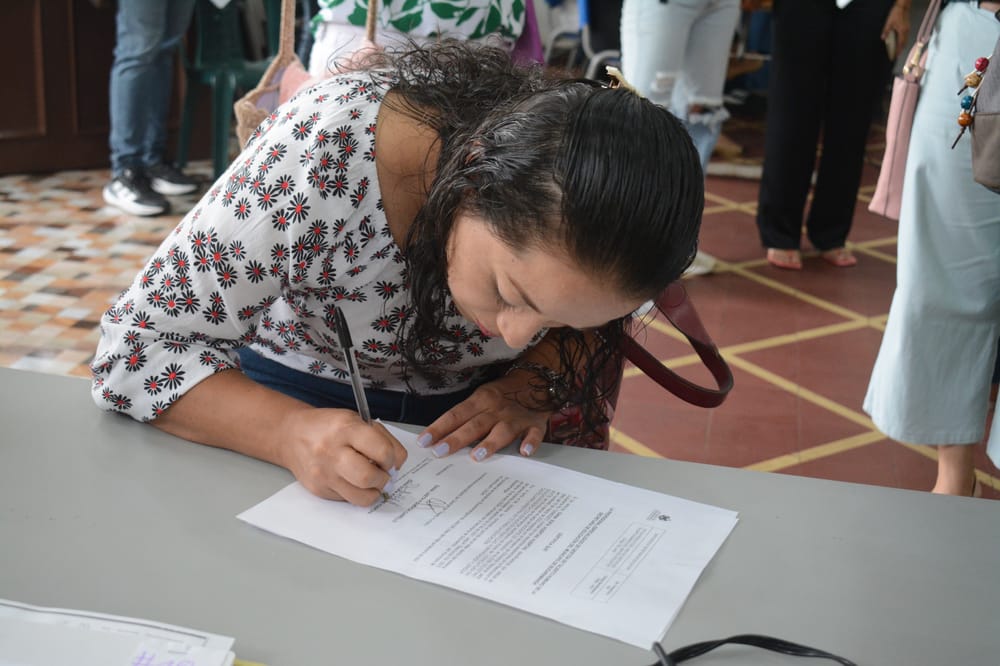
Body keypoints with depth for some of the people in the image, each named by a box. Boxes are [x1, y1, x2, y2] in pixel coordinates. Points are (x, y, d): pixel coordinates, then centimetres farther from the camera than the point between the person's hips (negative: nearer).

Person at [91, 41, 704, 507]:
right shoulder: (321, 156, -34)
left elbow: (597, 331, -1)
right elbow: (137, 347, -27)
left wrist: (529, 385, -22)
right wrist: (291, 432, -43)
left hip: (472, 415, 3)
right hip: (298, 397, -2)